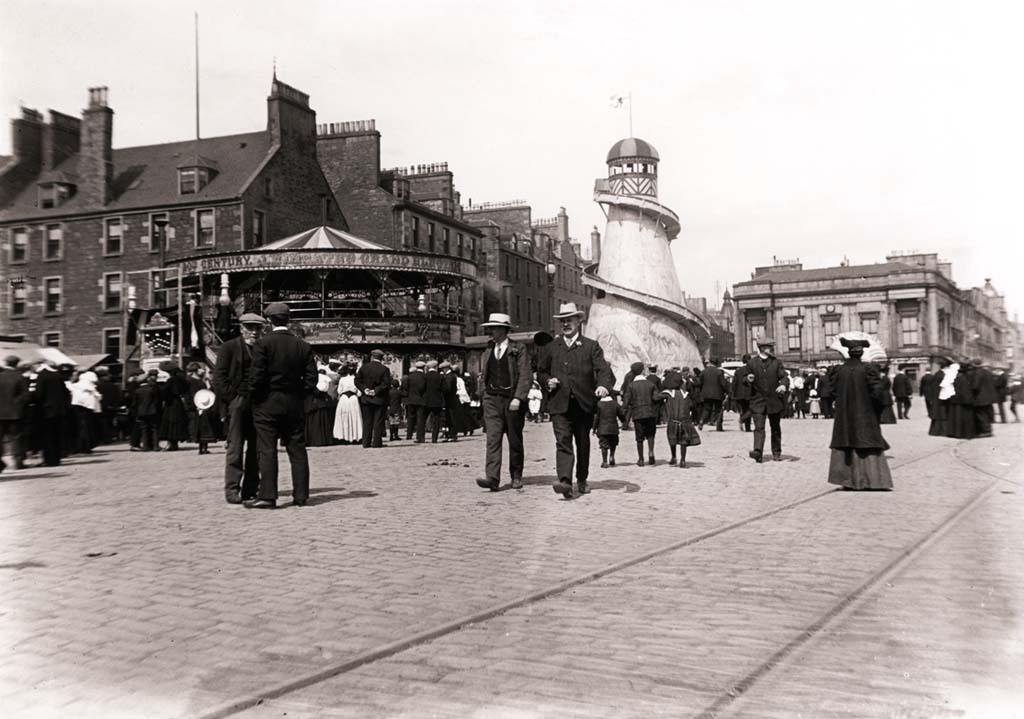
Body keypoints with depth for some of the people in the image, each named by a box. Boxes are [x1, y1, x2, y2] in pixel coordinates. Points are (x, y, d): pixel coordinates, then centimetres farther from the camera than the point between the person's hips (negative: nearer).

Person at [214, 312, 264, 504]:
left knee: (257, 448, 4)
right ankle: (232, 490, -2)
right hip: (237, 402, -4)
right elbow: (219, 378, -4)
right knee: (235, 447, -5)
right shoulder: (229, 348, 1)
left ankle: (250, 489, 11)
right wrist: (232, 398, -10)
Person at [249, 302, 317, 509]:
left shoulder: (263, 343, -8)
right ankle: (301, 495, 10)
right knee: (297, 450, 8)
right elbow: (311, 378, 2)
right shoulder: (303, 346, 4)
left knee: (267, 450, -1)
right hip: (294, 405, 4)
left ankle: (267, 495, -4)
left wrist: (256, 399, 0)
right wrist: (299, 396, 11)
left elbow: (257, 375, -13)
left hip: (268, 404, -4)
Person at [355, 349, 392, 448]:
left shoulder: (364, 367, 1)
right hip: (379, 399, -3)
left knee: (367, 422, 9)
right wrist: (376, 391, -11)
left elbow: (357, 380, -1)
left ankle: (366, 443, 8)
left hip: (366, 398, 3)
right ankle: (377, 442, 0)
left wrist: (364, 389, -5)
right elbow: (386, 384, -15)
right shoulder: (384, 369, -9)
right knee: (378, 422, 2)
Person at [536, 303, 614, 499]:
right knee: (563, 442, -15)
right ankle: (565, 481, -26)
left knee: (583, 444, 11)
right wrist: (548, 381, 0)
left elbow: (603, 369, -6)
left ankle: (582, 480, 28)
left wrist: (603, 385, -27)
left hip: (584, 404, 0)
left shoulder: (591, 346, 6)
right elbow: (541, 372, 23)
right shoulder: (552, 347, 13)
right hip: (560, 404, 0)